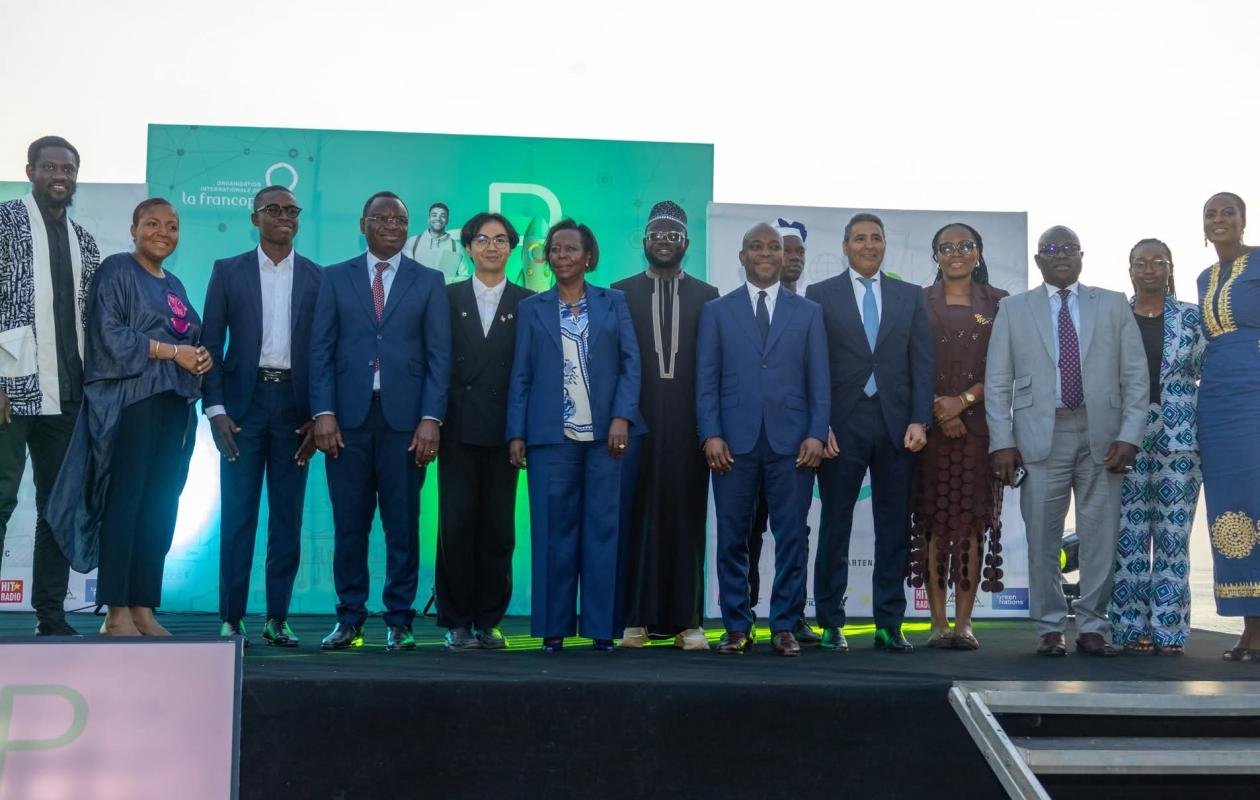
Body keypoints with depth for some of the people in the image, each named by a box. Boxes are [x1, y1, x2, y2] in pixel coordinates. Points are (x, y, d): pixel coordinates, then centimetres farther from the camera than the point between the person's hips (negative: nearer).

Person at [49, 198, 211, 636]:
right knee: (125, 502, -9)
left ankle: (143, 609, 7)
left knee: (160, 508, 4)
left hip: (175, 404, 7)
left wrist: (202, 357, 0)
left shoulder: (174, 284, 23)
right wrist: (173, 351, -13)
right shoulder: (116, 270, 1)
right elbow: (111, 335, -10)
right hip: (132, 400, -7)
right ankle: (116, 614, -7)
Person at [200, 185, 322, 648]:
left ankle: (278, 618, 11)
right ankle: (230, 619, 5)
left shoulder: (317, 278, 7)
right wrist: (215, 409, -7)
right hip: (243, 403, -1)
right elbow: (211, 344, 3)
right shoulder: (228, 272, 6)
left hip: (295, 406, 1)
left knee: (288, 515, 4)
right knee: (238, 513, 0)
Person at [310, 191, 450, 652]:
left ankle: (399, 621, 9)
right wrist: (324, 413, -5)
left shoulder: (428, 282, 9)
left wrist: (431, 418, -6)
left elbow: (438, 356, 4)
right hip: (348, 418, 1)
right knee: (349, 524, 3)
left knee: (403, 524, 2)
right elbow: (321, 351, 6)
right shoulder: (336, 278, 11)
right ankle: (349, 619, 12)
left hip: (404, 419, -1)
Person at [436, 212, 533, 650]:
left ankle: (488, 621, 11)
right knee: (456, 526, 0)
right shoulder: (448, 298, 9)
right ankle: (456, 622, 8)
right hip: (458, 429, 0)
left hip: (504, 430, 0)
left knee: (498, 529, 2)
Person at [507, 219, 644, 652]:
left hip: (604, 433, 0)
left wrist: (622, 417, -8)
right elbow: (521, 374, 8)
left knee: (603, 527, -1)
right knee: (553, 530, 0)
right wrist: (516, 433, 0)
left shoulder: (613, 303, 12)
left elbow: (630, 363, 5)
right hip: (551, 434, 0)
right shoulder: (532, 308, 12)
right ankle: (554, 627, 6)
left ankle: (602, 627, 4)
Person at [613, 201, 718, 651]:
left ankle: (686, 621, 5)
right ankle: (635, 619, 5)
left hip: (687, 425, 1)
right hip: (636, 423, 0)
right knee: (636, 518, 0)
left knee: (686, 518, 1)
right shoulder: (622, 293, 9)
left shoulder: (706, 297, 10)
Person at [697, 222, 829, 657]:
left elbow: (819, 380, 7)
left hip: (791, 441, 0)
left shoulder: (808, 312, 12)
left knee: (791, 536, 1)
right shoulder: (716, 311, 10)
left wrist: (816, 434, -4)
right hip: (734, 441, 0)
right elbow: (707, 379, 5)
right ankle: (736, 627, 11)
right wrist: (711, 434, -5)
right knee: (732, 537, 2)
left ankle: (784, 626, 9)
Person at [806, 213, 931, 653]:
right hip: (842, 423, -2)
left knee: (894, 527, 5)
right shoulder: (820, 295, 5)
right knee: (835, 525, 3)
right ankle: (831, 623, 10)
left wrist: (919, 420, -3)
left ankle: (889, 624, 12)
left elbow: (922, 363, 7)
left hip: (896, 425, 2)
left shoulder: (911, 296, 12)